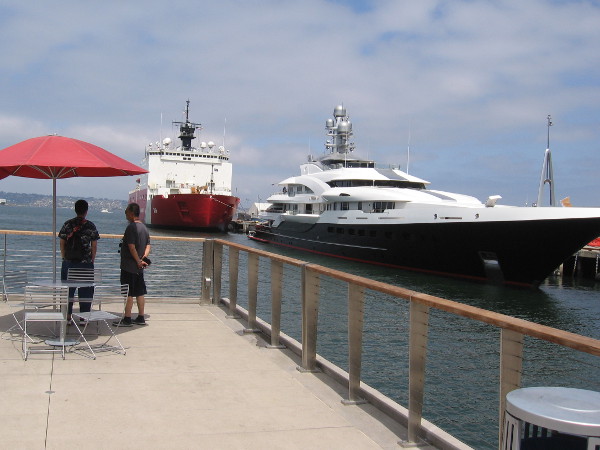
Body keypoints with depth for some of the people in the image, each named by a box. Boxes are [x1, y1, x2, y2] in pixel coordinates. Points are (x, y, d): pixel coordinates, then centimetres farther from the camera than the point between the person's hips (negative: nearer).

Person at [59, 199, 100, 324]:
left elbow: (62, 243, 3)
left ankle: (67, 317, 11)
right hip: (86, 262, -1)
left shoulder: (68, 224, 1)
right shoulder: (90, 225, -3)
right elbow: (94, 245, -2)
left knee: (68, 289, 9)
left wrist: (64, 258, 12)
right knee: (85, 290, 8)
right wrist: (92, 260, 8)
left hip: (69, 262, 1)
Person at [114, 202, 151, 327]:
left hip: (129, 266, -8)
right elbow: (148, 246, 12)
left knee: (129, 293, -3)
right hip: (139, 268, 8)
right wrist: (143, 258, 0)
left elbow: (131, 247, -20)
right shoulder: (144, 227, 12)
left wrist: (138, 261, -13)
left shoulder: (131, 227, -15)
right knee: (140, 292, 11)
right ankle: (141, 318, 16)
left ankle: (127, 319, 2)